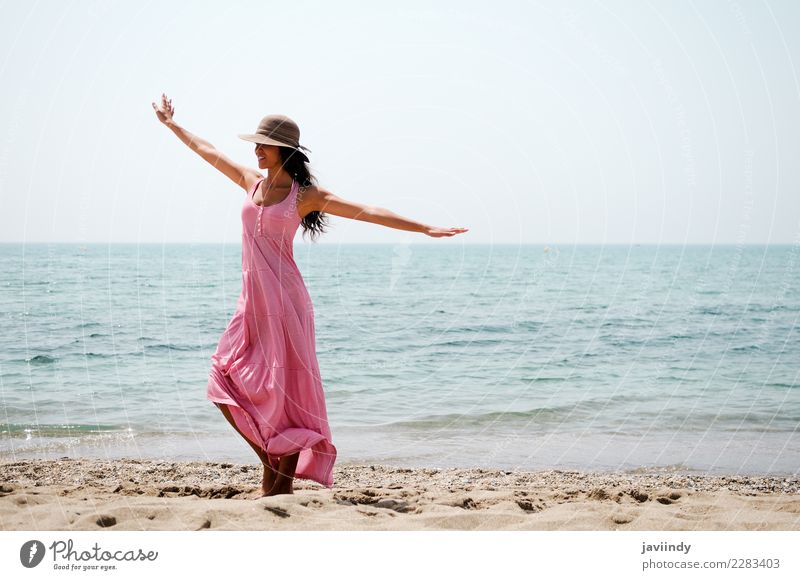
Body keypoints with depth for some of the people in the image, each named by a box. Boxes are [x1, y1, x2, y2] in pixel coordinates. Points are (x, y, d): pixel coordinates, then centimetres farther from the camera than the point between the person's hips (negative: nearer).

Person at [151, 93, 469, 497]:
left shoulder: (305, 195, -4)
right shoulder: (251, 182, 11)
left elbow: (369, 212, -8)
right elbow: (207, 151, 25)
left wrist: (425, 229, -13)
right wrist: (171, 123, 35)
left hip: (284, 300, -6)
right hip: (252, 301, 6)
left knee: (285, 391, -4)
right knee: (228, 384, 1)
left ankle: (283, 482, 6)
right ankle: (270, 464, 16)